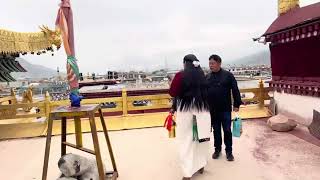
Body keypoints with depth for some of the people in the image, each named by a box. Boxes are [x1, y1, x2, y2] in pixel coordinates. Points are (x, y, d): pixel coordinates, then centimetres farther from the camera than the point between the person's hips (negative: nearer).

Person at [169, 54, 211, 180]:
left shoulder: (180, 75, -9)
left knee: (186, 140, 5)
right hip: (202, 108, 4)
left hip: (185, 109, -4)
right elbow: (206, 92, 8)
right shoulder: (202, 75, 2)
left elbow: (172, 93, -6)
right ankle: (200, 165, 32)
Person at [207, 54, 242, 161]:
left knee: (227, 130, 5)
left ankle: (229, 151, 20)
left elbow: (235, 91, -6)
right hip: (212, 110, 3)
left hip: (225, 109, -3)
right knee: (216, 130, 13)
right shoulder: (207, 77, 4)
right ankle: (217, 149, 29)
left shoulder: (228, 75, -6)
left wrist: (237, 104, -9)